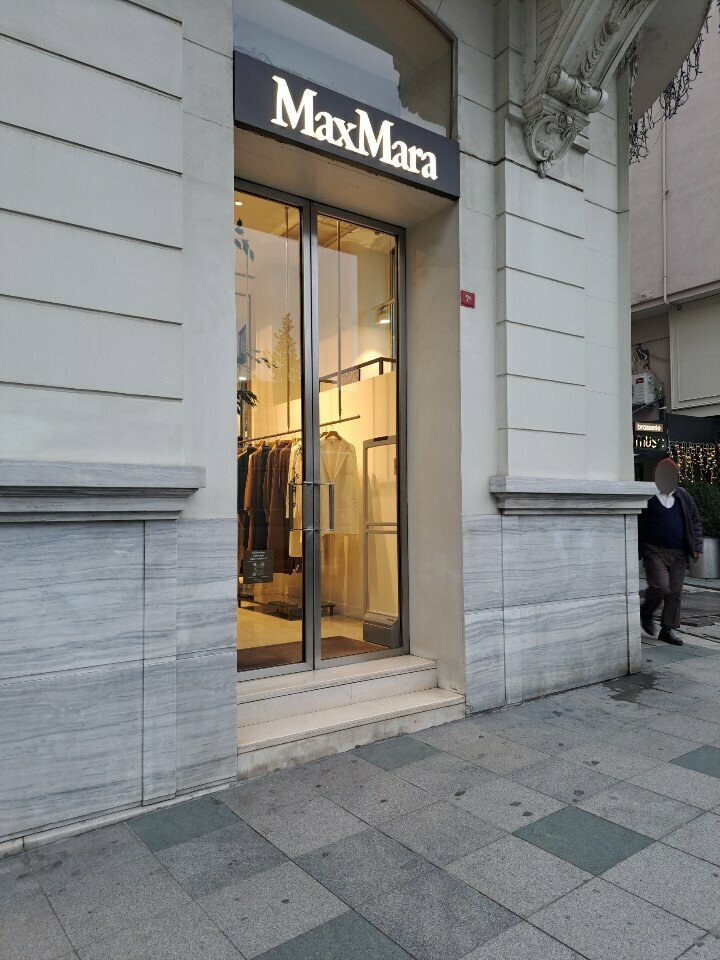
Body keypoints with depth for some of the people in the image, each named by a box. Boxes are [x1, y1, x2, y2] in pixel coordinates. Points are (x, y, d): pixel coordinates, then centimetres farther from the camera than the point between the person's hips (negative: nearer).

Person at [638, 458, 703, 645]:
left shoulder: (683, 496, 11)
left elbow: (695, 522, 15)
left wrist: (697, 546, 5)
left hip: (678, 553, 5)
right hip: (655, 551, -5)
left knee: (675, 591, 5)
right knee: (661, 587, -14)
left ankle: (668, 629, 17)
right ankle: (646, 613, 14)